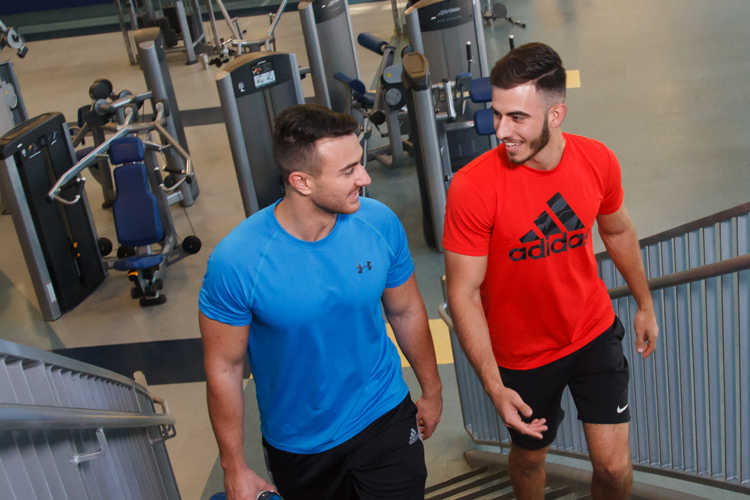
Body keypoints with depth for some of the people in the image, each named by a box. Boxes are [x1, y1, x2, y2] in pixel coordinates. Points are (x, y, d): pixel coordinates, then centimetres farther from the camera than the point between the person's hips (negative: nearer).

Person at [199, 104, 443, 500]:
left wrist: (431, 390, 12)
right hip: (297, 445, -1)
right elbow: (224, 369, -15)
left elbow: (407, 311, 0)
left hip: (384, 419, 2)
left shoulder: (380, 223, -16)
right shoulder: (236, 260, -26)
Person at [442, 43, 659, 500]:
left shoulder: (598, 161, -14)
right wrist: (494, 388, -23)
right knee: (530, 455, 20)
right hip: (522, 355, -2)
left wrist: (645, 304, 18)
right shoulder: (473, 187, -27)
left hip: (595, 331, 2)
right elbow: (463, 294, -21)